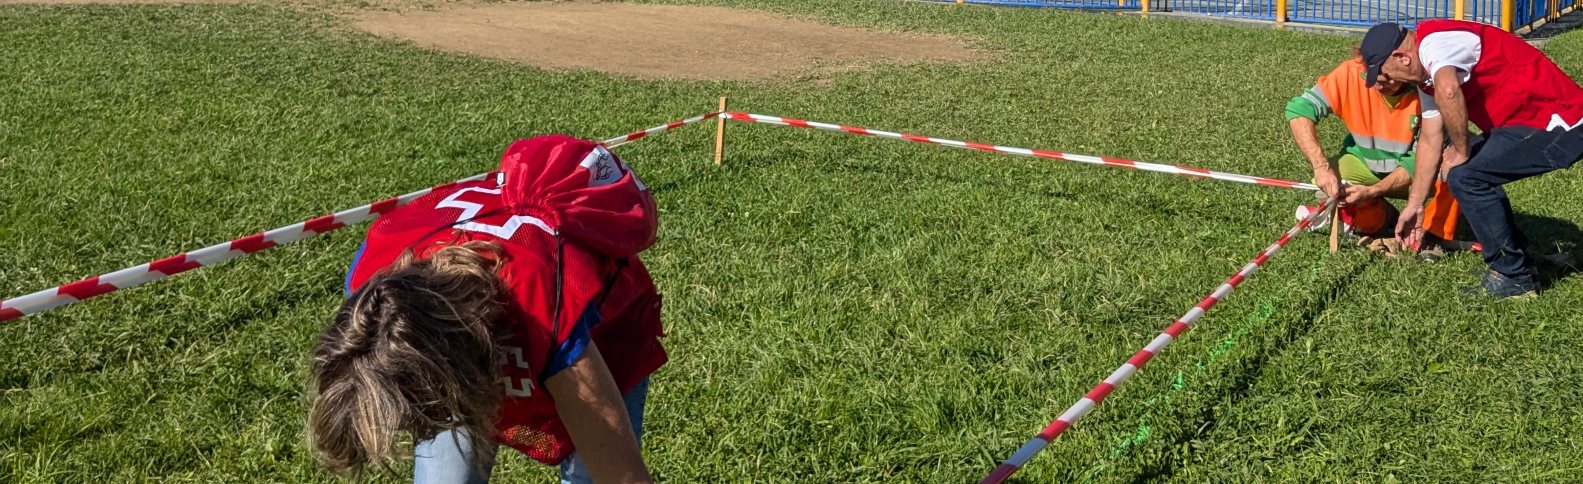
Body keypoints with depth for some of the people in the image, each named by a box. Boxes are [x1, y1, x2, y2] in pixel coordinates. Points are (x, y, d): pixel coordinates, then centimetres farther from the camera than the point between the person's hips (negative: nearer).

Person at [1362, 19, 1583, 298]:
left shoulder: (1433, 42, -18)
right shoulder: (1429, 76, 13)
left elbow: (1448, 92, -39)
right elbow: (1430, 142, 19)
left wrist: (1461, 152, -23)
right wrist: (1414, 206, 24)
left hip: (1560, 123, -10)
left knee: (1465, 176, -14)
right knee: (1471, 167, 18)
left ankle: (1514, 277, -2)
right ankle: (1516, 261, 24)